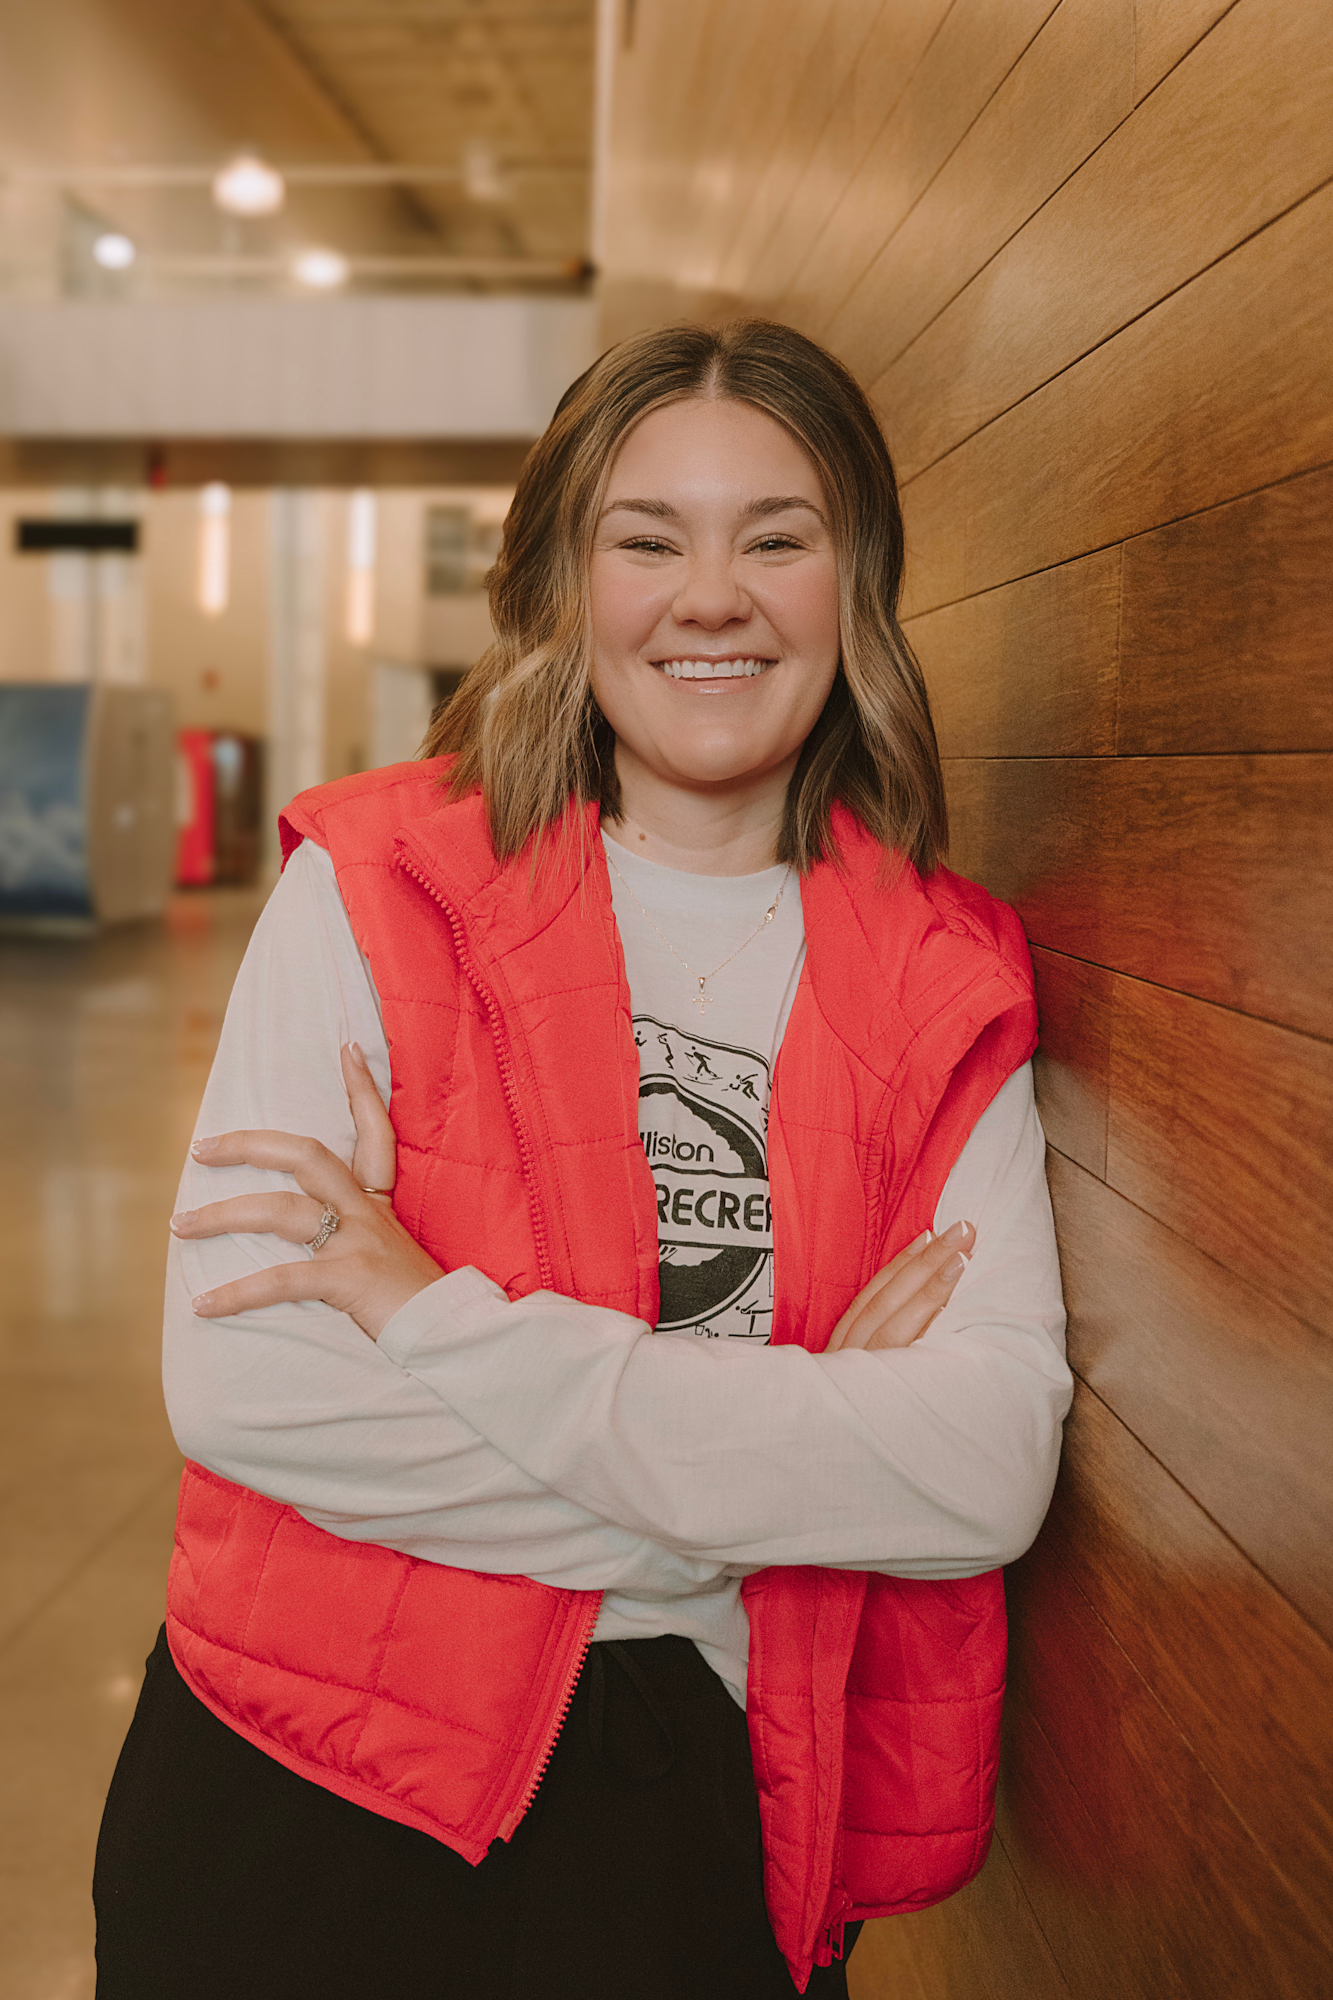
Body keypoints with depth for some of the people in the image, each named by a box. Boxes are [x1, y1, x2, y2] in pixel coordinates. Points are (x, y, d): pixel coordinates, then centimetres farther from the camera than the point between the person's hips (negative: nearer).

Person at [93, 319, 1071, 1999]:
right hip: (318, 1808, -1)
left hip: (716, 1824, 2)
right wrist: (800, 1438, -17)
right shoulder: (374, 886, -7)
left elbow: (994, 1476, -15)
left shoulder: (946, 993, -2)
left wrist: (444, 1324, -21)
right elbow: (238, 1386, -17)